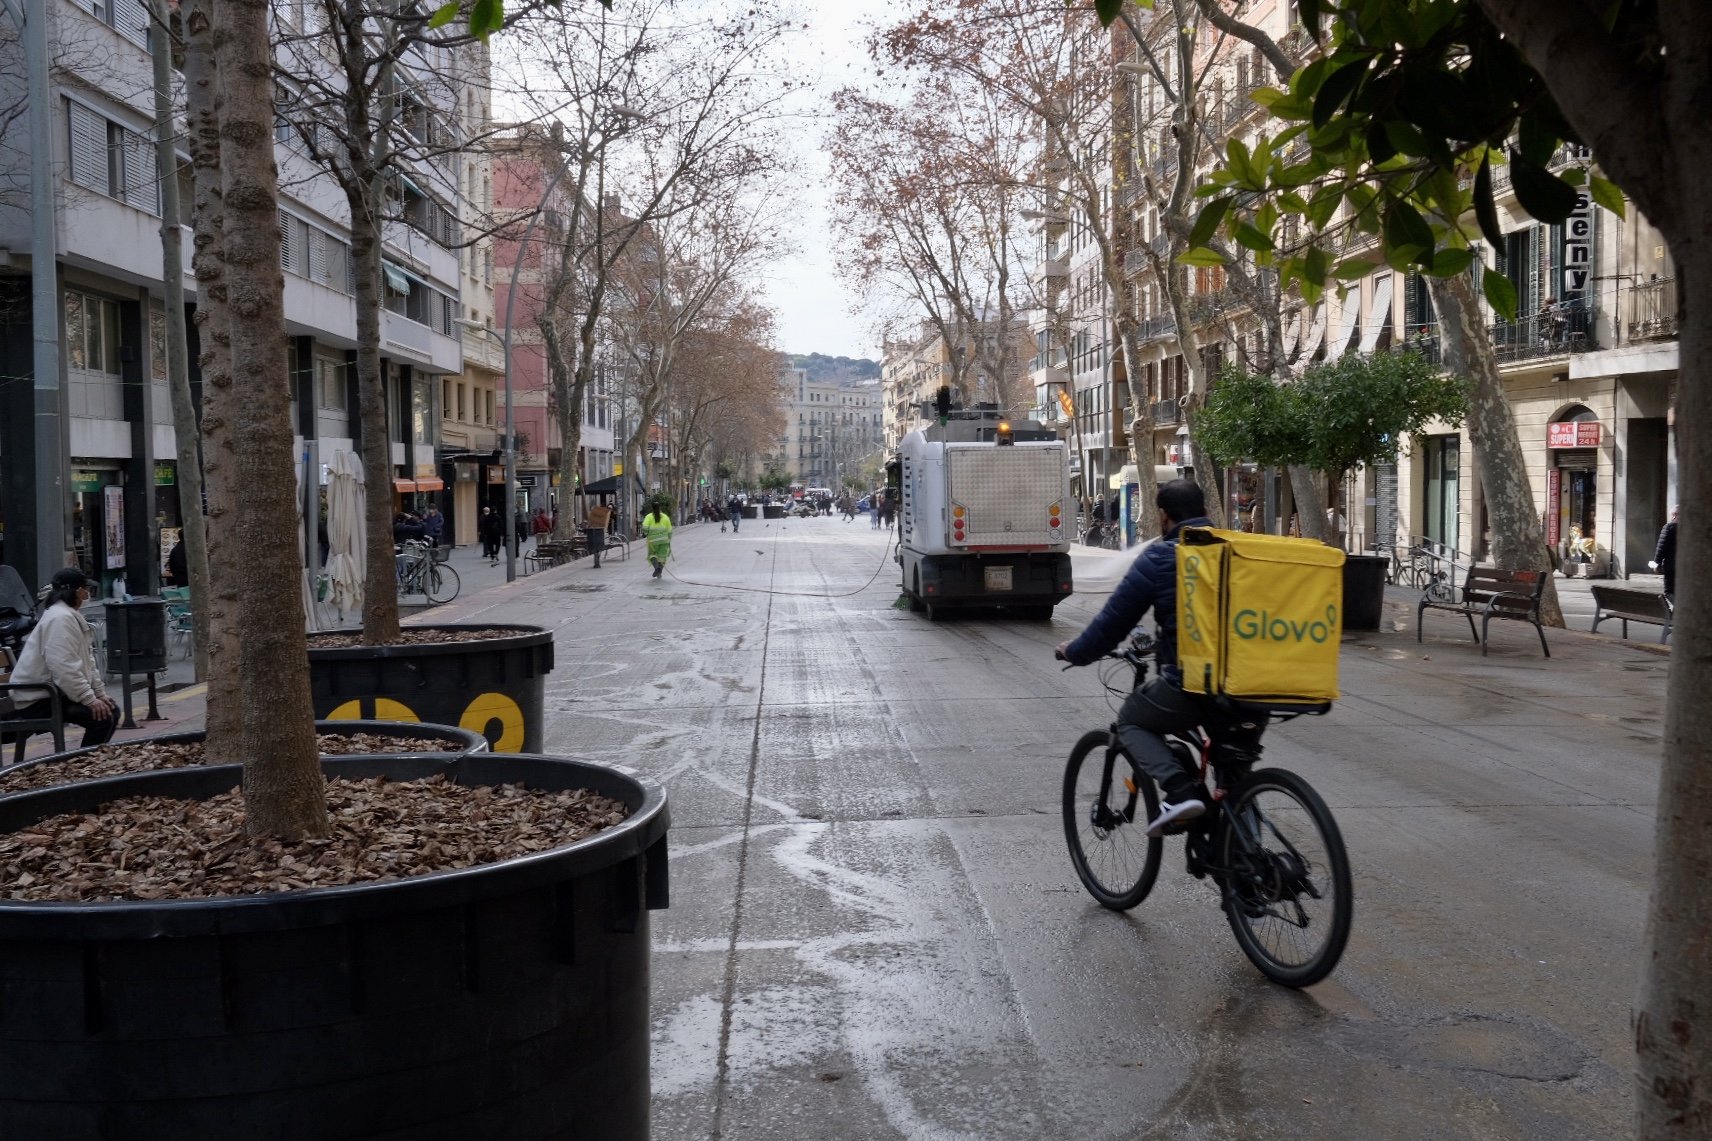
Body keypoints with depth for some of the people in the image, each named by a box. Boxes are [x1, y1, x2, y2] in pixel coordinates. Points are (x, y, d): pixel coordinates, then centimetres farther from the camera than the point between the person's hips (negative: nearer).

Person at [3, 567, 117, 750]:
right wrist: (90, 699, -25)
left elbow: (86, 662, 18)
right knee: (101, 717, -22)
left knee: (111, 711, 10)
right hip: (38, 700, -11)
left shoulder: (70, 616, 15)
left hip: (53, 692, 11)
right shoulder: (60, 618, -20)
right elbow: (64, 668, -28)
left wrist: (100, 692, 9)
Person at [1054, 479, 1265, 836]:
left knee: (1131, 721, 19)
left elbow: (1113, 621, 1)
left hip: (1190, 684, -5)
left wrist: (1074, 652, 19)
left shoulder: (1159, 557, -3)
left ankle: (1180, 789, -5)